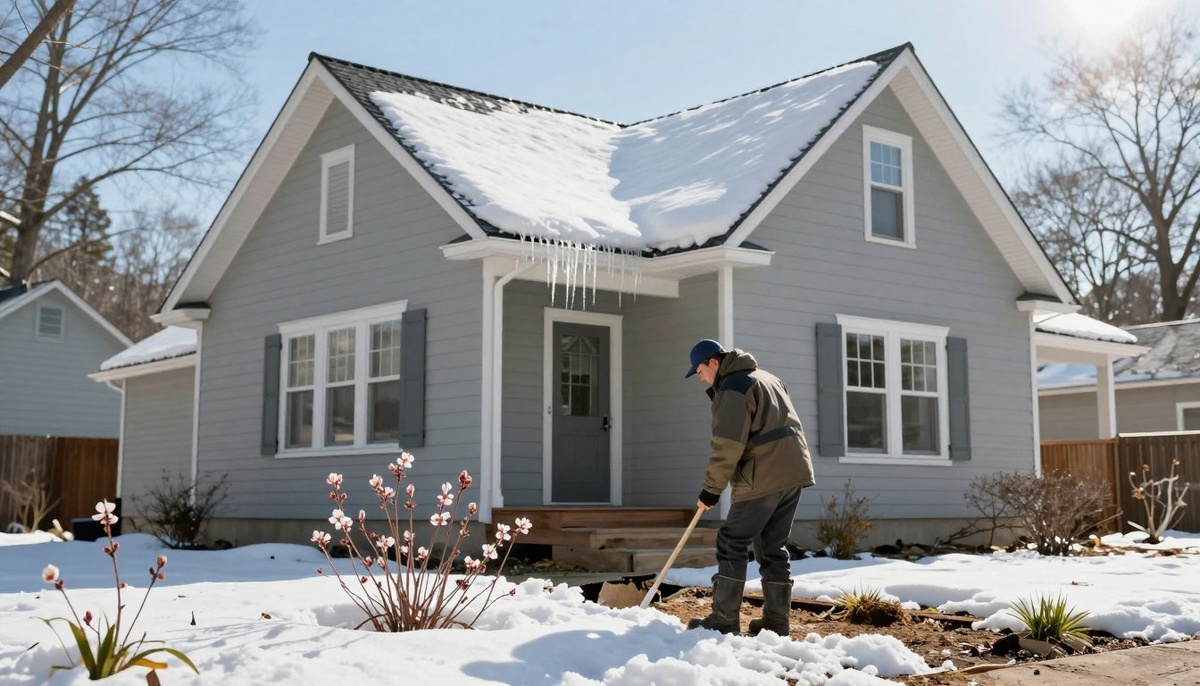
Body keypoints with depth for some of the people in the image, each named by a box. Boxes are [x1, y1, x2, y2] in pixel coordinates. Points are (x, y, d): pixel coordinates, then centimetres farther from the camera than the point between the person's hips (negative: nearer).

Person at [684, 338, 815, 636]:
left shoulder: (732, 388, -8)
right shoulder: (765, 377, 22)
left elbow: (728, 446, -15)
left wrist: (711, 489, -7)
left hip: (764, 477, -9)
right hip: (793, 471, 9)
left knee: (732, 543, -1)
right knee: (773, 547, 13)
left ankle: (724, 621, -1)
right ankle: (777, 621, 13)